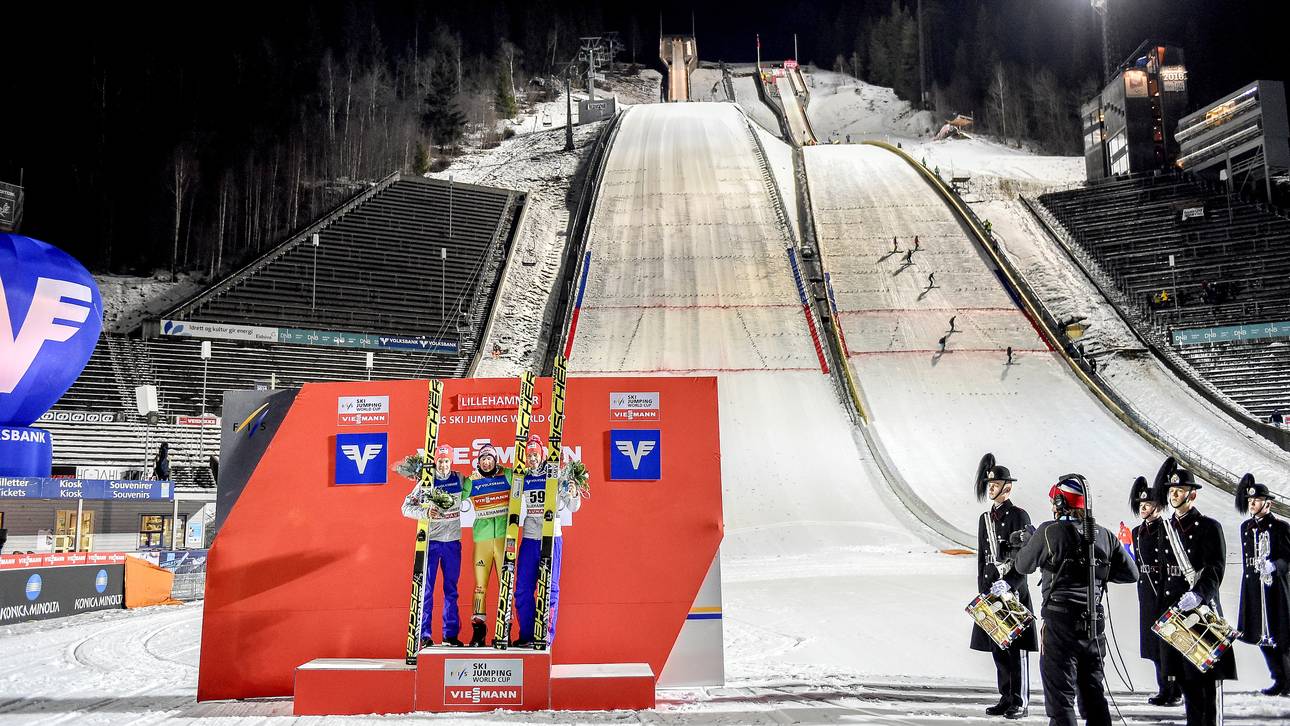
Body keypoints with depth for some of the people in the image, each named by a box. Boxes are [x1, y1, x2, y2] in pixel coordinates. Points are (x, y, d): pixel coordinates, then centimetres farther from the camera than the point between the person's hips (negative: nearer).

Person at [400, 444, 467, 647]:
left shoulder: (459, 480, 5)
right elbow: (406, 507, -3)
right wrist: (425, 512, -19)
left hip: (452, 541, 3)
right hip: (431, 541, -2)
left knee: (451, 590, 8)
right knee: (426, 588, -3)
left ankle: (451, 634, 14)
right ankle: (425, 634, 3)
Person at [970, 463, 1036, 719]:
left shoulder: (1019, 515, -6)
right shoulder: (985, 518, 14)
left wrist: (1009, 583, -19)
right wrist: (982, 589, 10)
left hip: (1014, 590, -7)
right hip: (991, 590, 7)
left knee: (1017, 647, -2)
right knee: (997, 648, 9)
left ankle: (1021, 702, 4)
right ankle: (1006, 698, 18)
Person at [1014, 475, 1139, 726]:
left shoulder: (1049, 531, -10)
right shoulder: (1104, 535, 5)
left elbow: (1023, 566, 3)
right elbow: (1131, 573, 10)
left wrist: (1028, 541, 21)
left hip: (1061, 621, -5)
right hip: (1094, 624, 5)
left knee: (1060, 696, 2)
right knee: (1093, 693, 18)